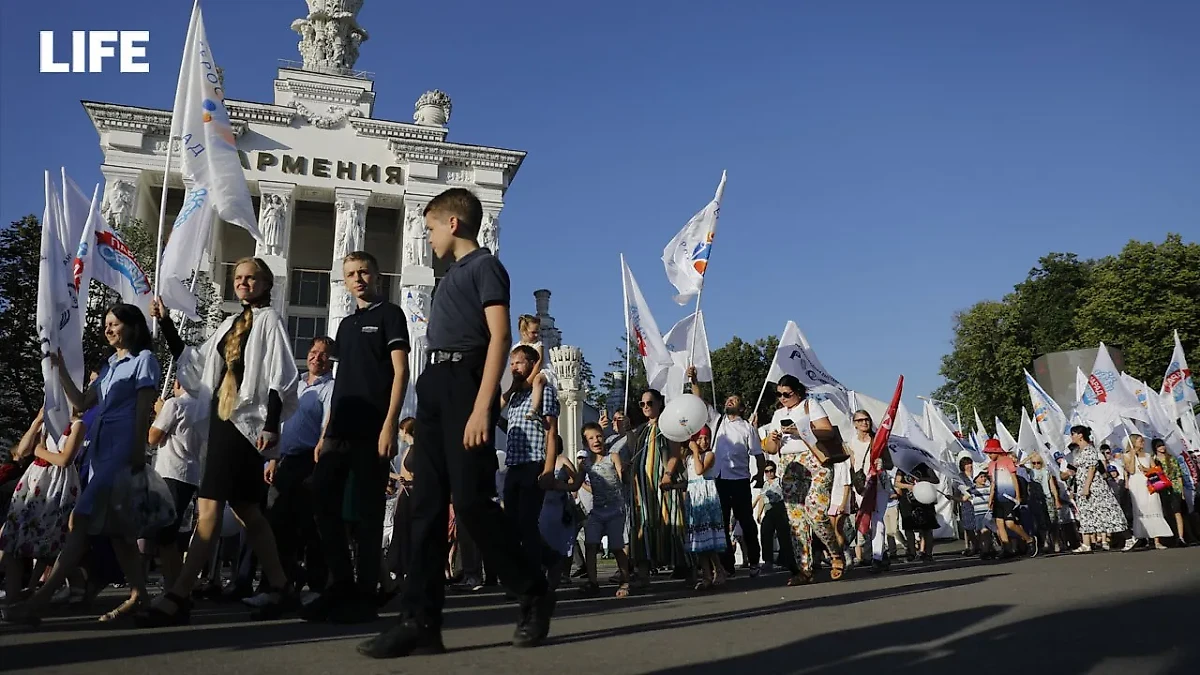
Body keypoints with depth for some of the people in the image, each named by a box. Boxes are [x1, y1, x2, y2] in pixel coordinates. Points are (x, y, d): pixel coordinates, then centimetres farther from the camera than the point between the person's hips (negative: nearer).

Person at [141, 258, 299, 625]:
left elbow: (280, 378, -10)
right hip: (222, 420, 8)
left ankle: (177, 597, -9)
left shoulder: (270, 320, -2)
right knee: (246, 510, 9)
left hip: (248, 422, -8)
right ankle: (278, 585, 16)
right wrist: (167, 325, 19)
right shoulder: (229, 324, 20)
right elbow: (194, 366, 23)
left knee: (209, 508, -11)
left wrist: (271, 424, -18)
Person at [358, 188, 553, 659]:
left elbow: (500, 336, -14)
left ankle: (533, 595, 8)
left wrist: (482, 406, -23)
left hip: (465, 383, -9)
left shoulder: (485, 266, -2)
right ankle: (421, 621, 3)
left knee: (471, 501, -11)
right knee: (427, 505, 2)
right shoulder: (452, 274, 24)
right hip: (435, 387, 9)